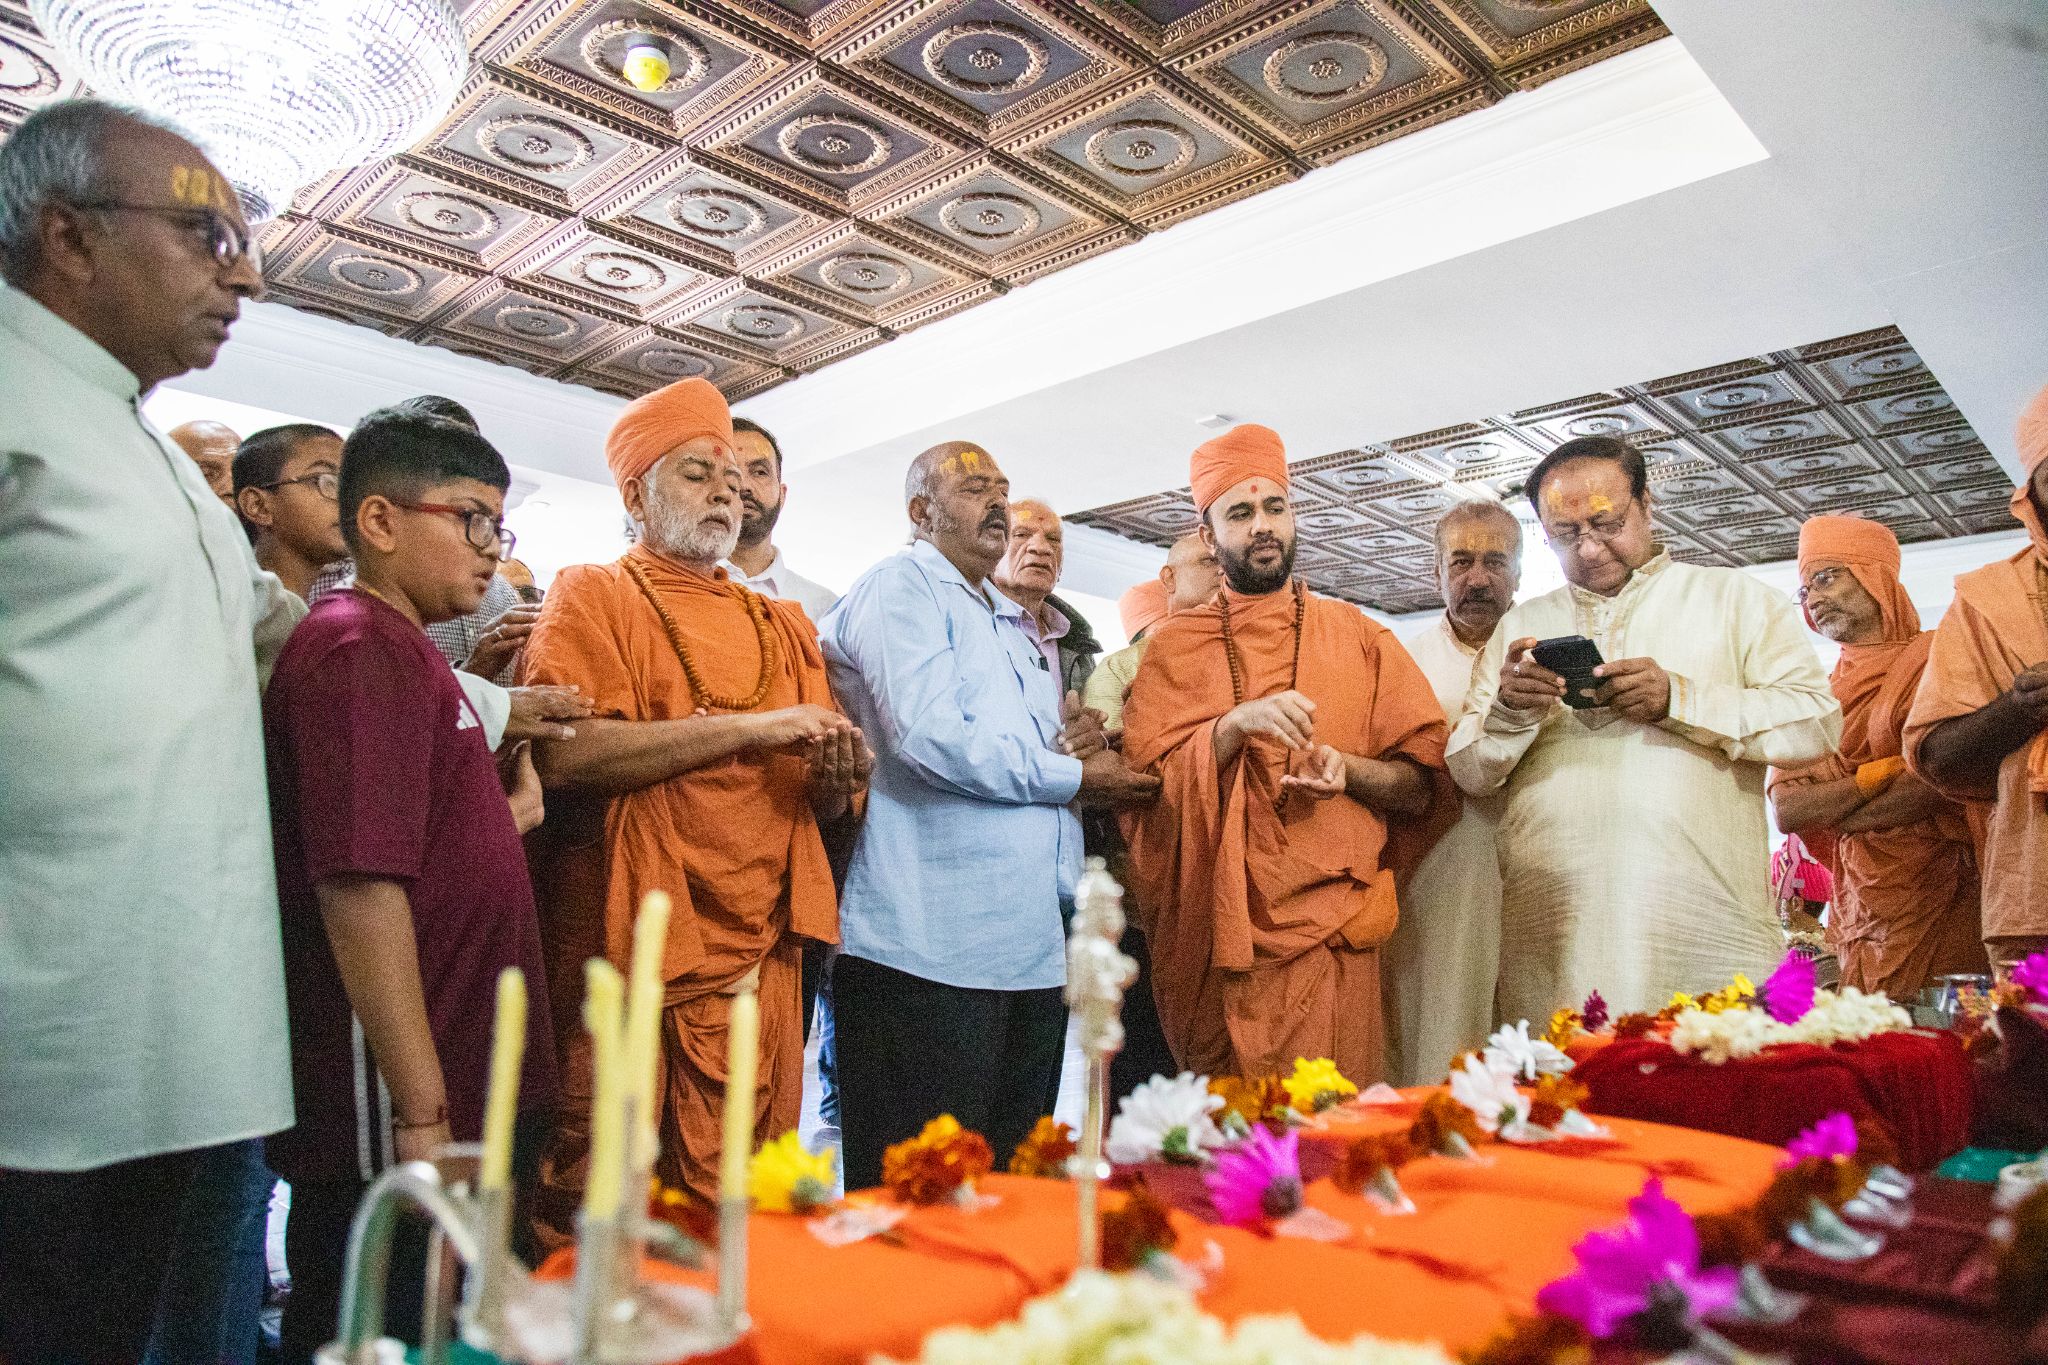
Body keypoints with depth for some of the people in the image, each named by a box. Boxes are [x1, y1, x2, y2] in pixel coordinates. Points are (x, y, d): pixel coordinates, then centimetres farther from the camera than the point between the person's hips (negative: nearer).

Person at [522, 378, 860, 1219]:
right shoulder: (593, 597, 3)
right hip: (631, 957, -4)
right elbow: (565, 755, -15)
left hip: (758, 958, 5)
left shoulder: (782, 626, 19)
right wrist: (749, 725, -15)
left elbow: (818, 800, 18)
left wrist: (836, 777, -5)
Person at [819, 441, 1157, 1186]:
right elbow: (932, 740, -17)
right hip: (932, 947, -8)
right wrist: (1073, 774, -6)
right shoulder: (900, 586, -3)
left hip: (1033, 945, 9)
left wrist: (1078, 733, 3)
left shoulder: (1011, 623, 24)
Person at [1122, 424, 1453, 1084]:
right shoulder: (1172, 646, 7)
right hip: (1209, 926, 0)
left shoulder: (1359, 636, 8)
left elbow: (1422, 788, 6)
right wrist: (1235, 726, -17)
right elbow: (1145, 779, -3)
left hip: (1327, 929, 0)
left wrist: (1348, 769, -13)